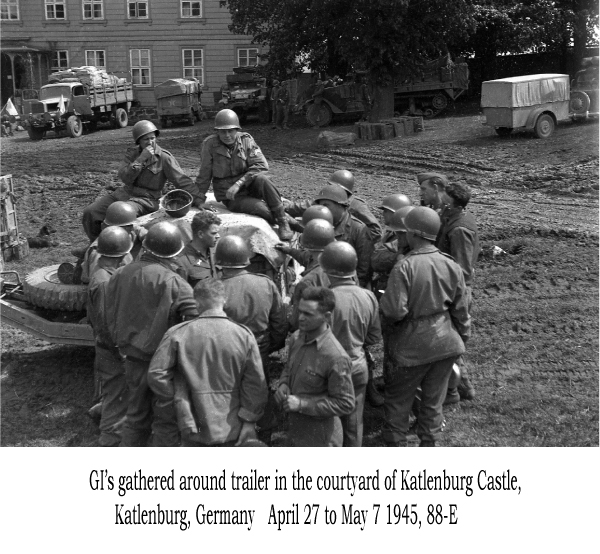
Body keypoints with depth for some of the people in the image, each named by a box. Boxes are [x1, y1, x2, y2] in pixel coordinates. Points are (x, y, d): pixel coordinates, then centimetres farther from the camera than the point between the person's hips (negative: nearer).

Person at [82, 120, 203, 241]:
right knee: (90, 212, -7)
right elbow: (125, 178, -9)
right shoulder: (132, 153, 4)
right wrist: (141, 158, -18)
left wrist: (198, 200, -19)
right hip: (124, 193, 5)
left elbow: (182, 181, -11)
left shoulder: (164, 157, -8)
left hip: (146, 199, -5)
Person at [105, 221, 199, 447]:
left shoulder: (120, 275, 1)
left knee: (136, 416, 21)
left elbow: (111, 318, 8)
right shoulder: (174, 283, -18)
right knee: (167, 421, 7)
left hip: (133, 358, 6)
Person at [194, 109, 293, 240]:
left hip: (248, 186, 2)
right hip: (231, 198, -2)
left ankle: (283, 221, -23)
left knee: (261, 179, -35)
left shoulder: (246, 140, -7)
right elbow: (204, 174, -1)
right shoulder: (209, 144, -10)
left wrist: (239, 183, -25)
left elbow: (261, 165, -16)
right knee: (267, 212, -29)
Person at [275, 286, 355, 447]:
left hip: (320, 438, -7)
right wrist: (283, 384, -7)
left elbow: (345, 404, -21)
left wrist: (302, 404, -24)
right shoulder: (297, 338, -4)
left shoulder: (336, 358, -27)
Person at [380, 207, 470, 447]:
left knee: (398, 400, 14)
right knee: (433, 399, 18)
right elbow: (460, 309, 3)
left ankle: (395, 444, 24)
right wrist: (463, 337, 16)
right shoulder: (451, 266, -4)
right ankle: (429, 443, 28)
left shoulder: (404, 267, -21)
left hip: (412, 347, -4)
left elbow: (394, 310, -24)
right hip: (445, 344, 5)